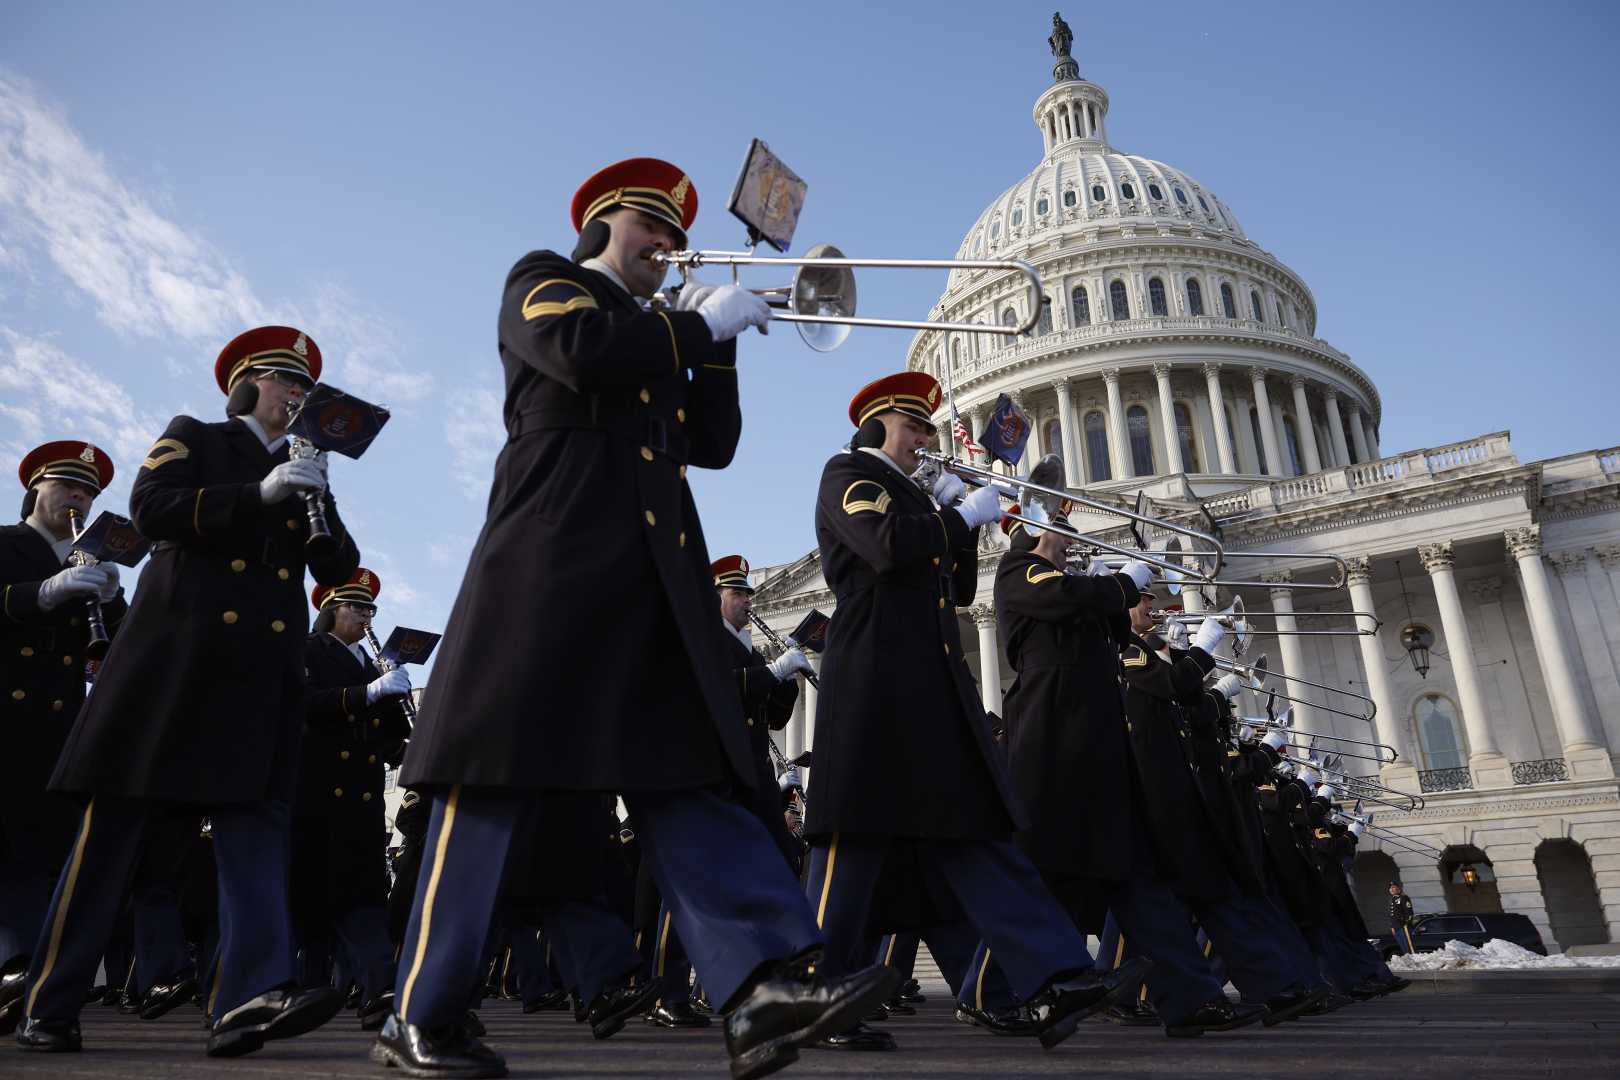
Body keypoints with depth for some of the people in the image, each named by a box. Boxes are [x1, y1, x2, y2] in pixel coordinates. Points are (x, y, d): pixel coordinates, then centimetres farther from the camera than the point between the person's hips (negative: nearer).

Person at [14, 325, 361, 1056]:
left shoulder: (303, 474, 21)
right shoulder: (192, 438, 12)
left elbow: (341, 570, 10)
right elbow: (150, 508, -7)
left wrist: (317, 505, -7)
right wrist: (260, 493, -17)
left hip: (265, 667, 3)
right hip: (174, 653, -3)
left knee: (255, 819, -10)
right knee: (113, 823, 1)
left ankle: (250, 998, -19)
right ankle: (48, 1007, 11)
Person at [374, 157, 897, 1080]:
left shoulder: (660, 336, 32)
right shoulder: (543, 281, 13)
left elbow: (714, 444, 20)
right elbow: (586, 350, -11)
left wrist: (712, 342, 11)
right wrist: (705, 321, -1)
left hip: (658, 580, 7)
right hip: (556, 560, -6)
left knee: (688, 774, -6)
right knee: (494, 780, -4)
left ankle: (767, 985, -14)